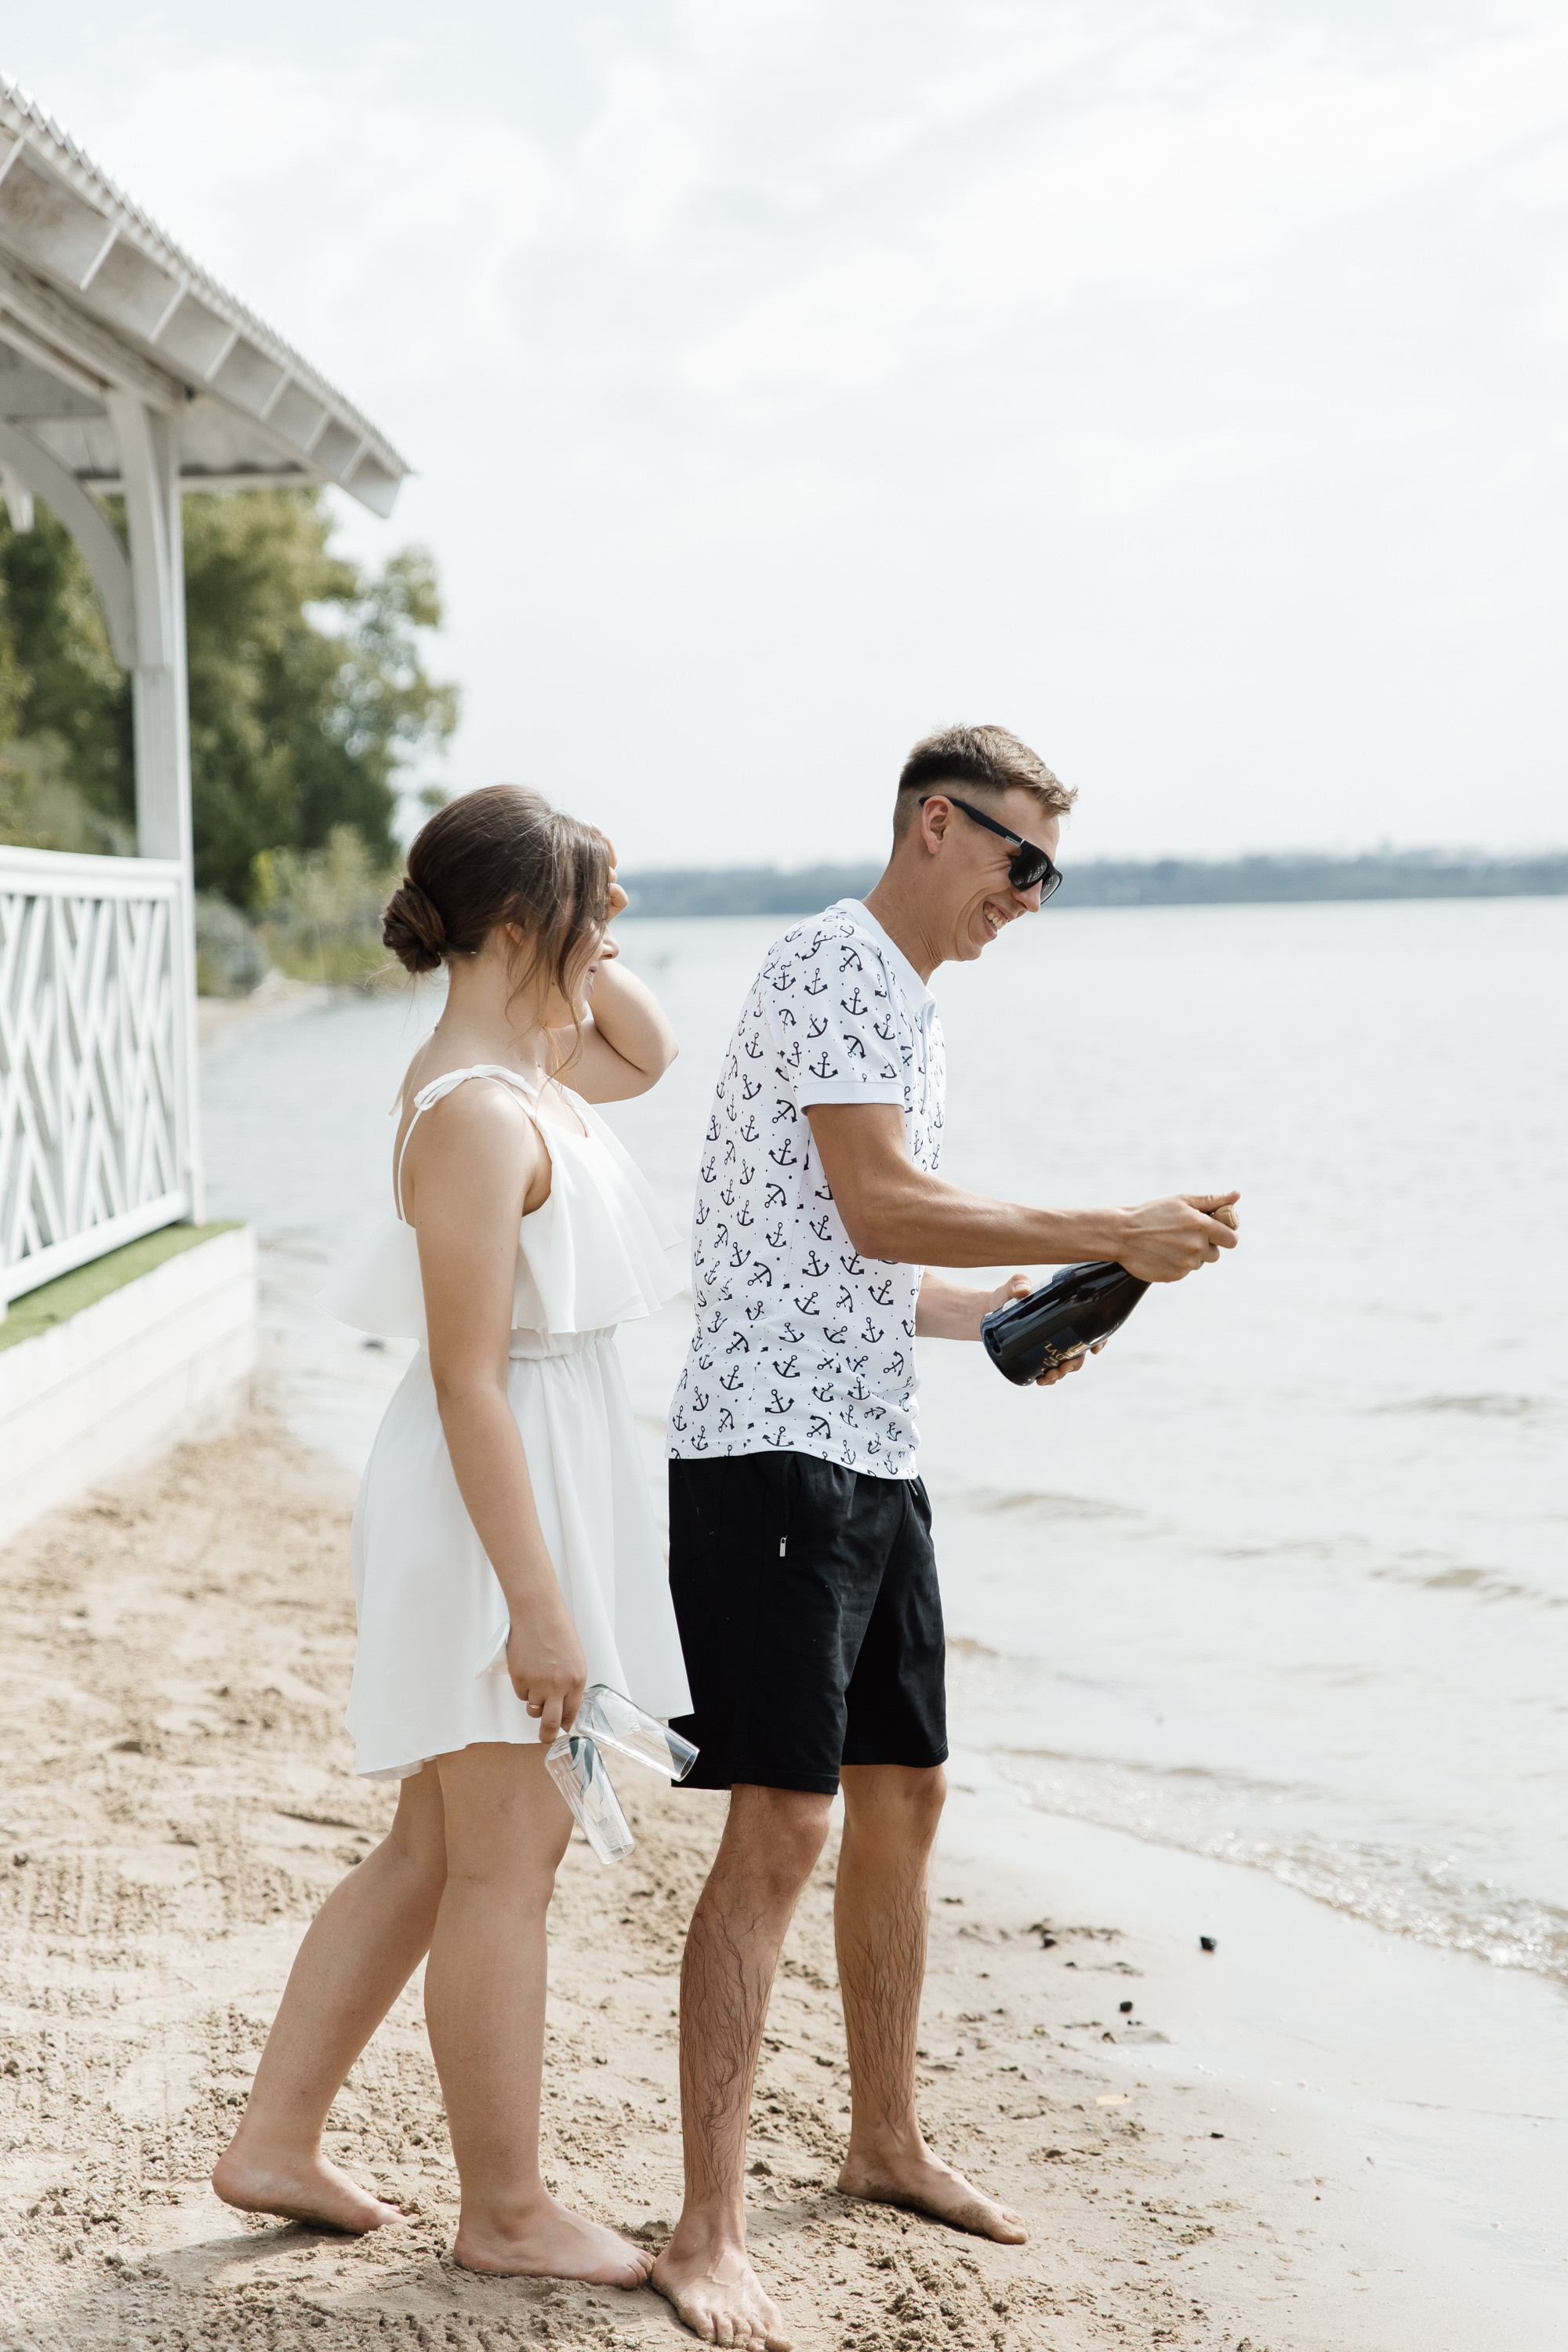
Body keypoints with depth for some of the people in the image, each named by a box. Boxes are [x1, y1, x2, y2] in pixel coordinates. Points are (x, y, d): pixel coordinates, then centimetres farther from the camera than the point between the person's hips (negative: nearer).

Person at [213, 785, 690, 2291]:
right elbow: (468, 1380, -24)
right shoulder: (482, 1115, -21)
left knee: (434, 1853, 18)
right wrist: (537, 1603, -23)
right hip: (500, 1504, -10)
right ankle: (506, 2213, 16)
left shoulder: (513, 1070, 8)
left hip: (550, 1477, 10)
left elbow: (646, 1055, 30)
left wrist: (583, 955, 10)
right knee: (504, 1865, 2)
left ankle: (277, 2141, 27)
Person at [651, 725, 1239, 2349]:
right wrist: (1112, 1235, -16)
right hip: (769, 1450, -10)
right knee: (781, 1825, -11)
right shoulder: (834, 963, -10)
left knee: (903, 1797, 15)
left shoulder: (912, 1007, 21)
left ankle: (885, 2144, 31)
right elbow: (875, 1211, -20)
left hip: (874, 1457, 10)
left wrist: (1011, 1312, 12)